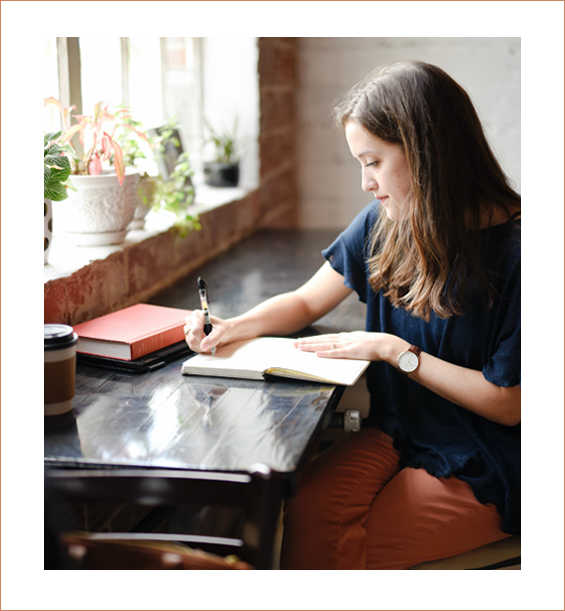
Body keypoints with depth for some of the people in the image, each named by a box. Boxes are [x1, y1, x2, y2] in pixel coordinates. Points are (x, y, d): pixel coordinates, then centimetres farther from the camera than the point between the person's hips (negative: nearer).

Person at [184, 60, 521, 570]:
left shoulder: (512, 247, -18)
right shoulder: (384, 224, 1)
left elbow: (507, 403, -16)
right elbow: (306, 302, 13)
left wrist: (394, 350, -16)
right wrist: (232, 329, -5)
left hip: (485, 468, -5)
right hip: (396, 432, 5)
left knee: (354, 547, -22)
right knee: (307, 513, -23)